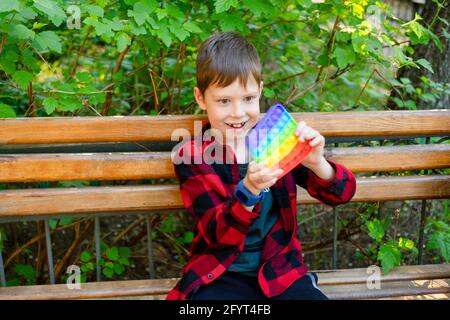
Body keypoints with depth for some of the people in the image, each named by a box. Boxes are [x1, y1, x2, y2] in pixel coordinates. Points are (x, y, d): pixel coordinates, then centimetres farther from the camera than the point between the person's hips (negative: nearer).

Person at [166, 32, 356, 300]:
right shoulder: (191, 157, -7)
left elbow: (341, 194, -4)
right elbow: (219, 234, -14)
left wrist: (316, 163, -26)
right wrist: (249, 190, -33)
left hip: (280, 271, 2)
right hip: (219, 276, -1)